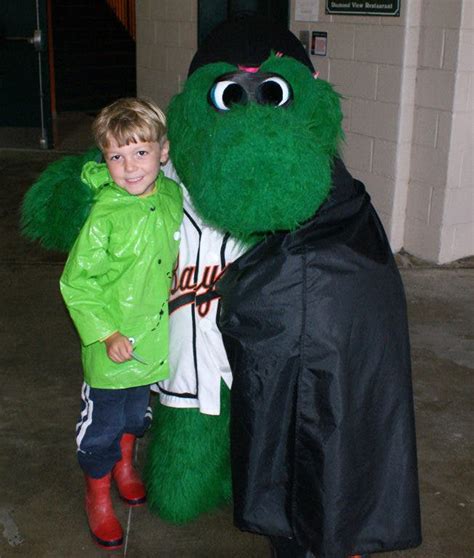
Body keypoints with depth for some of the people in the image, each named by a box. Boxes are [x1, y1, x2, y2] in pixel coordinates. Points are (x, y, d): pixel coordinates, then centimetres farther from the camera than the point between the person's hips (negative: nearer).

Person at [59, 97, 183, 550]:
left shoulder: (173, 196, -7)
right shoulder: (104, 215, -23)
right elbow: (76, 282, -17)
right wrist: (107, 333, -21)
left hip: (158, 338, 5)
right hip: (112, 348, -5)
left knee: (138, 411, 26)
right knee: (102, 421, 11)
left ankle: (125, 464, 54)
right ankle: (97, 496, 36)